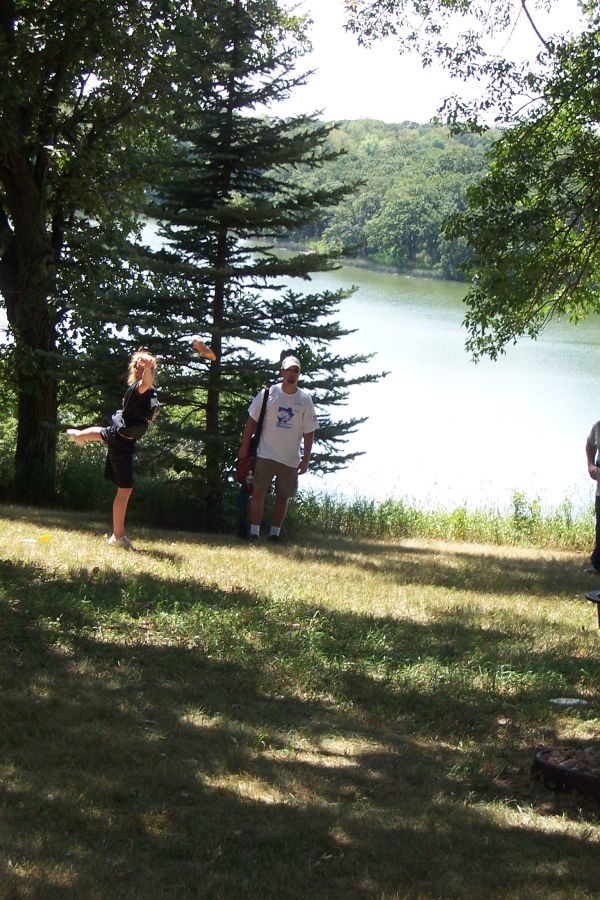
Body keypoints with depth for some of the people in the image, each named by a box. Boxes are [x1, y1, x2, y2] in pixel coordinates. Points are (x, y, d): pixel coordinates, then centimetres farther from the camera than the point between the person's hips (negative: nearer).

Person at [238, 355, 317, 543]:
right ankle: (254, 532, -3)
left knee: (283, 497, 8)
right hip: (266, 455, -2)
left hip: (291, 459, 2)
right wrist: (244, 448, 0)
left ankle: (275, 533, 17)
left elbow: (309, 432, 3)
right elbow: (252, 422, 3)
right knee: (258, 492, -8)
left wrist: (306, 459, -1)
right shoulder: (268, 393, -3)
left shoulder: (305, 399, 0)